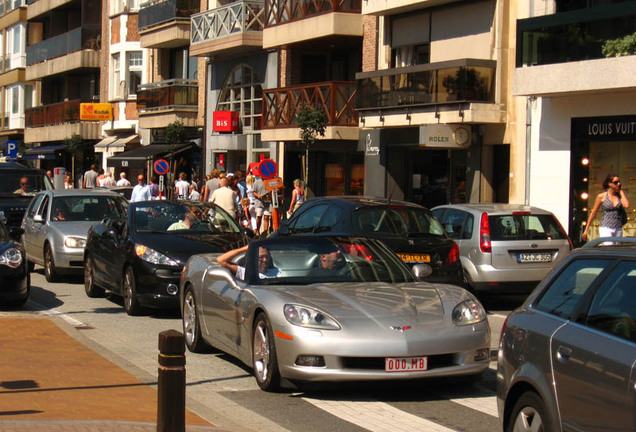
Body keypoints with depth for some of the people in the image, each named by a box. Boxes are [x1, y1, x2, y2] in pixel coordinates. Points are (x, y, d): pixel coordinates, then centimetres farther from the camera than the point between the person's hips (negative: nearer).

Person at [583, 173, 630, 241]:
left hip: (618, 229, 4)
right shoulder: (601, 196, -1)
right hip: (606, 228, -4)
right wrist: (586, 230, 6)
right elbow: (593, 213, 5)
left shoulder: (620, 195, 8)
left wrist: (621, 191, -2)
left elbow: (626, 205, -13)